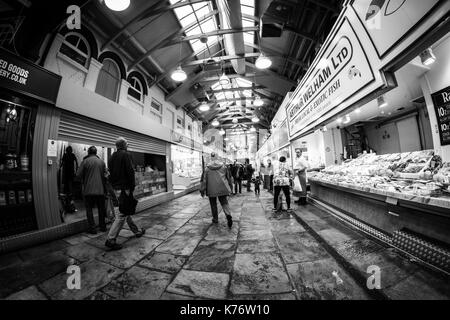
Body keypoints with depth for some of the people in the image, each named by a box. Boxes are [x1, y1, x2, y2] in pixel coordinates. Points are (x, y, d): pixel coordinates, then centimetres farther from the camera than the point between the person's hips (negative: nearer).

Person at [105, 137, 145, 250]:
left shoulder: (112, 157, 14)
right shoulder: (126, 155, -11)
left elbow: (110, 173, 16)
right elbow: (130, 172, -18)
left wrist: (114, 186, 20)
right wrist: (132, 187, -13)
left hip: (116, 188, 10)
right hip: (125, 188, -9)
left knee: (125, 210, 17)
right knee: (122, 214, -3)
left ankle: (137, 231, 31)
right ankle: (111, 239, 0)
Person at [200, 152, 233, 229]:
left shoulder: (207, 168, -3)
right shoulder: (223, 166, 3)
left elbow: (204, 179, -3)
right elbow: (229, 177, 8)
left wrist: (202, 190, 2)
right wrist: (230, 186, 19)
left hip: (211, 190, -1)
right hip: (222, 188, 1)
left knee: (213, 204, 15)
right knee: (224, 202, 7)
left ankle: (215, 219, 24)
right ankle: (229, 215, -15)